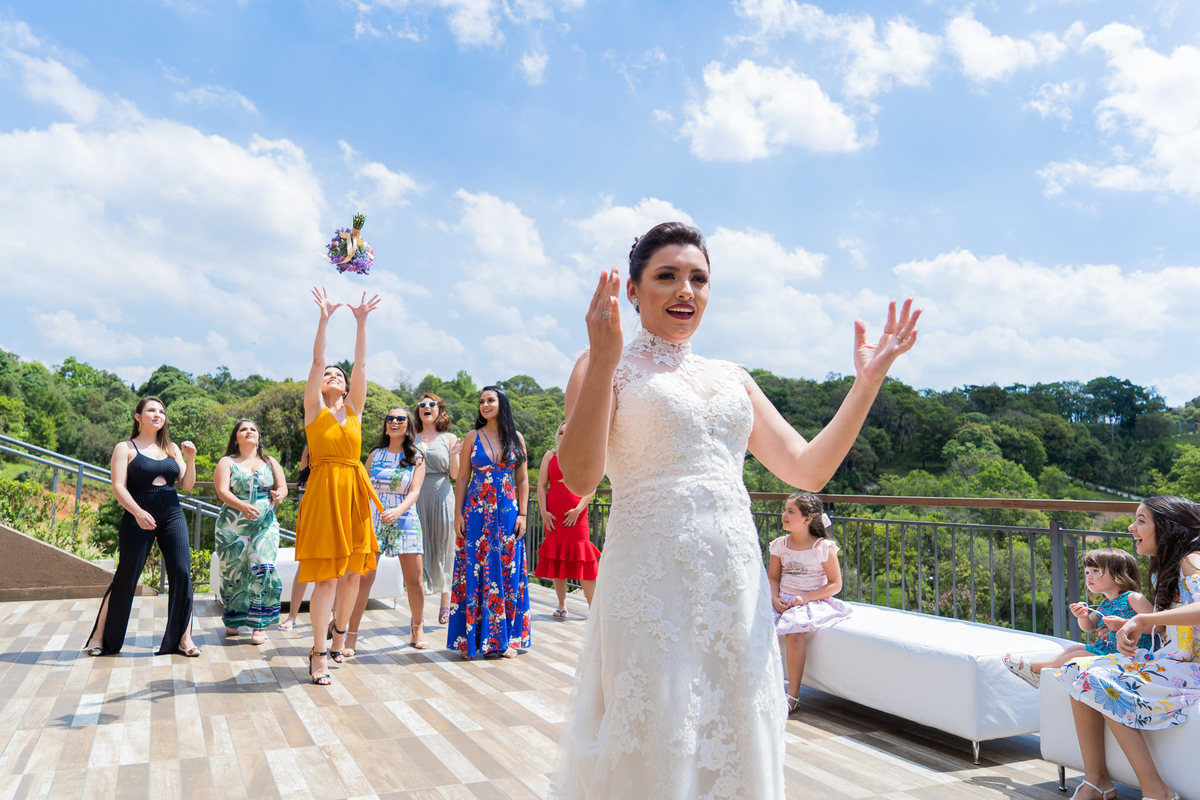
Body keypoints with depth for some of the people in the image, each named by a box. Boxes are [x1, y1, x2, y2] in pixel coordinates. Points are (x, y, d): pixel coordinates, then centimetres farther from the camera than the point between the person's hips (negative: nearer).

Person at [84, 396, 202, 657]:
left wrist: (190, 460, -6)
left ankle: (184, 638, 4)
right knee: (126, 577, 1)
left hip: (172, 517, 4)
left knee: (182, 574, -3)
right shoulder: (125, 448, 2)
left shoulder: (172, 449, 14)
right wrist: (138, 512, -24)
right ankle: (99, 635, 19)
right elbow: (118, 487, -8)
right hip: (138, 519, -3)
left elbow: (187, 485, 11)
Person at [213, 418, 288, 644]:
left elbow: (282, 487, 8)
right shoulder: (226, 463, 6)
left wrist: (278, 495, -18)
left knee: (262, 569, -12)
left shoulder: (270, 463, 15)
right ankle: (232, 621, 22)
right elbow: (222, 491, -8)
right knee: (233, 571, 1)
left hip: (265, 526, 1)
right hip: (233, 527, -1)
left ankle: (260, 625, -6)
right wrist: (242, 506, -27)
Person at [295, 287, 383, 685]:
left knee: (352, 573, 10)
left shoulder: (354, 410, 12)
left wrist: (361, 324, 0)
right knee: (327, 576, -5)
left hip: (354, 492, 4)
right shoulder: (314, 409, 4)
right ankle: (318, 655, 5)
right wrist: (324, 319, -10)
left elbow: (360, 364, 6)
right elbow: (316, 361, -5)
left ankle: (337, 636, 33)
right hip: (324, 491, -4)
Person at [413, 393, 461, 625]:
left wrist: (454, 455, -14)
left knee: (443, 548, 4)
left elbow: (455, 474, 3)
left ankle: (445, 599, 18)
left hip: (442, 497, -1)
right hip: (417, 498, 1)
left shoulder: (449, 439, 7)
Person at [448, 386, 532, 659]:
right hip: (477, 513, 0)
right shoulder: (473, 438, 5)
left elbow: (523, 480, 6)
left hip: (507, 513, 1)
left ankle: (506, 639, 12)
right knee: (474, 571, -1)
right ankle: (472, 639, 9)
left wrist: (522, 514, -2)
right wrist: (458, 514, -3)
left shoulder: (516, 438, 6)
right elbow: (462, 478, 4)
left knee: (507, 572, 2)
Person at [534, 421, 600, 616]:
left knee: (581, 557, -6)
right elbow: (541, 485, 7)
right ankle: (562, 605, 13)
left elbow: (591, 489, 1)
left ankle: (592, 605, 3)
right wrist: (544, 512, -4)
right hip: (553, 515, 2)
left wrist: (578, 510, -11)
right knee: (556, 558, 4)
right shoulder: (550, 456, 12)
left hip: (576, 515, -2)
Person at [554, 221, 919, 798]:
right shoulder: (605, 366, 1)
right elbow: (578, 478, -14)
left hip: (737, 588, 5)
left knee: (734, 749, 11)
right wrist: (604, 362, -22)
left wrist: (869, 378, 6)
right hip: (651, 585, -5)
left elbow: (808, 469, 11)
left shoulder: (732, 378, 16)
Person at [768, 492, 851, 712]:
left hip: (813, 602, -5)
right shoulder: (780, 545, 7)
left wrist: (806, 597, -16)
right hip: (783, 600, 5)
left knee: (793, 631, -33)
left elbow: (835, 584, -6)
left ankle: (793, 694, -20)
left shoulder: (823, 548, -7)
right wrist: (774, 598, -7)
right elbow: (772, 578, 13)